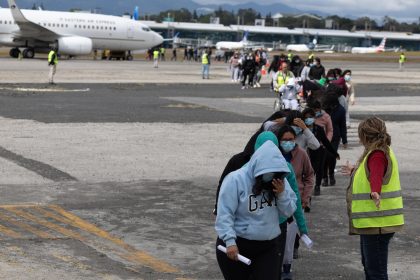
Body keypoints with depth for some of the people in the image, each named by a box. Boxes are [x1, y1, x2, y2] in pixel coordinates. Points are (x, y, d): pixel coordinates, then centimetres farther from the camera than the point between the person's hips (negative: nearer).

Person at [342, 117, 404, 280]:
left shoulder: (377, 154, -19)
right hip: (371, 221, 11)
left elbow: (376, 176, -40)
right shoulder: (382, 151, 15)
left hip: (376, 222, -11)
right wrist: (354, 171, 49)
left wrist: (374, 192, -59)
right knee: (369, 265, 22)